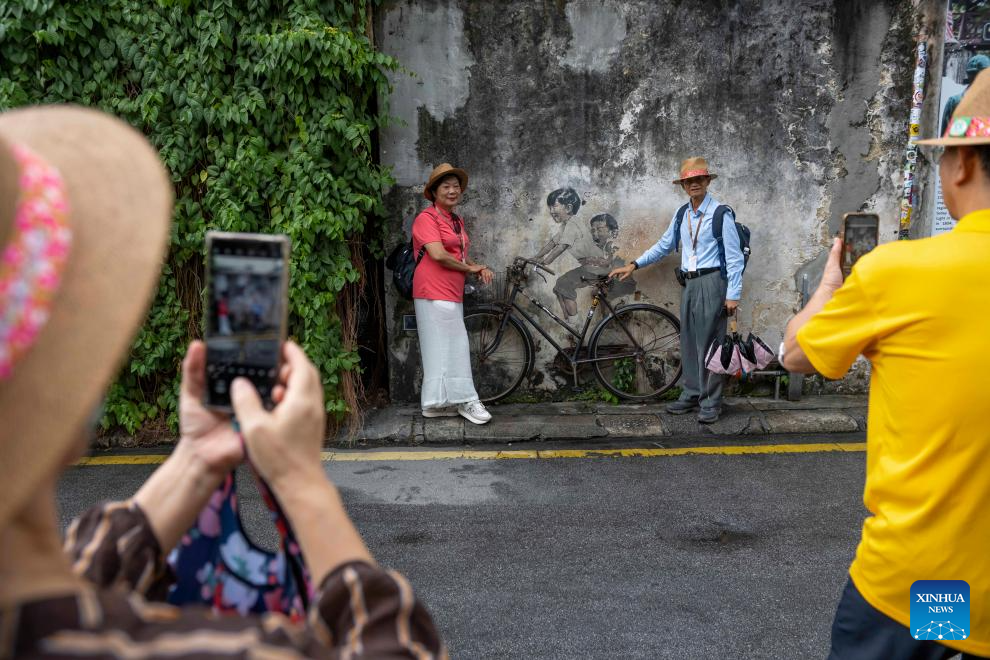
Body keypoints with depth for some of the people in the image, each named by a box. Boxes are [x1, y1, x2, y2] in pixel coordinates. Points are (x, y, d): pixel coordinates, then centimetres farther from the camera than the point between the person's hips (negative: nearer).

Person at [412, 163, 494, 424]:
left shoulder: (457, 221, 18)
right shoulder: (427, 218, -9)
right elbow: (438, 255, -20)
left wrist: (480, 269, 1)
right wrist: (470, 268, -8)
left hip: (451, 293, 9)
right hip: (434, 292, -9)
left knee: (452, 346, 10)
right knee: (453, 346, -6)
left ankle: (440, 403, 17)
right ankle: (465, 400, 3)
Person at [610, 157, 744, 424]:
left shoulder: (721, 213, -9)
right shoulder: (682, 214, 11)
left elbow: (734, 257, -9)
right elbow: (664, 246, 20)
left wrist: (733, 294, -12)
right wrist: (633, 265, 16)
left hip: (712, 282, -7)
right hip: (689, 283, 7)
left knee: (708, 344, -4)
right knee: (688, 342, 11)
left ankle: (710, 403, 5)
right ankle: (691, 395, 22)